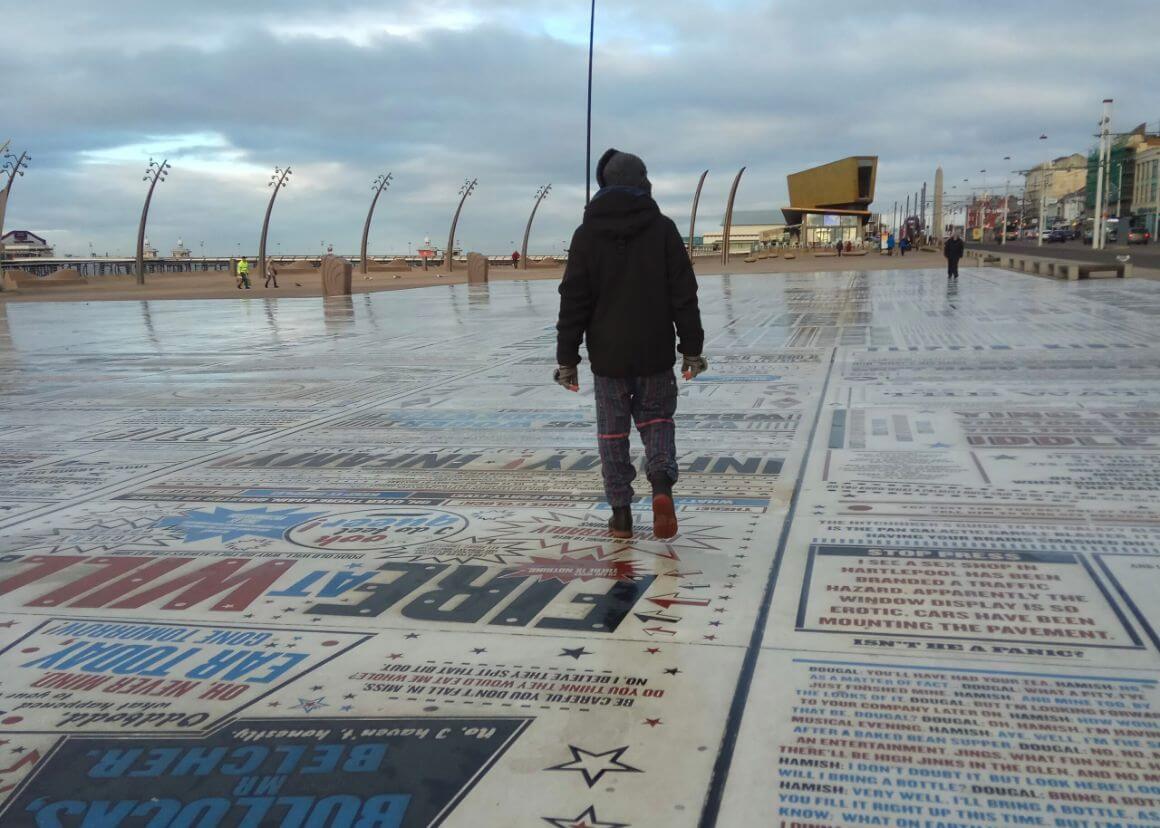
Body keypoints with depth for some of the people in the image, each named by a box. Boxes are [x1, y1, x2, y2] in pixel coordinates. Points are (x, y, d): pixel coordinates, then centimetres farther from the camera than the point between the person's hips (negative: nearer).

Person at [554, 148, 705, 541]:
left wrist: (567, 358, 1)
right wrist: (692, 349, 3)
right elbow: (684, 295, -3)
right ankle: (662, 482, -9)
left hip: (608, 353, 0)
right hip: (655, 351, 0)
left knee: (613, 430, 11)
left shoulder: (587, 234, -2)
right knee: (656, 419, 17)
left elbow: (574, 302, -3)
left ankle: (621, 512, 15)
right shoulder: (663, 229, -2)